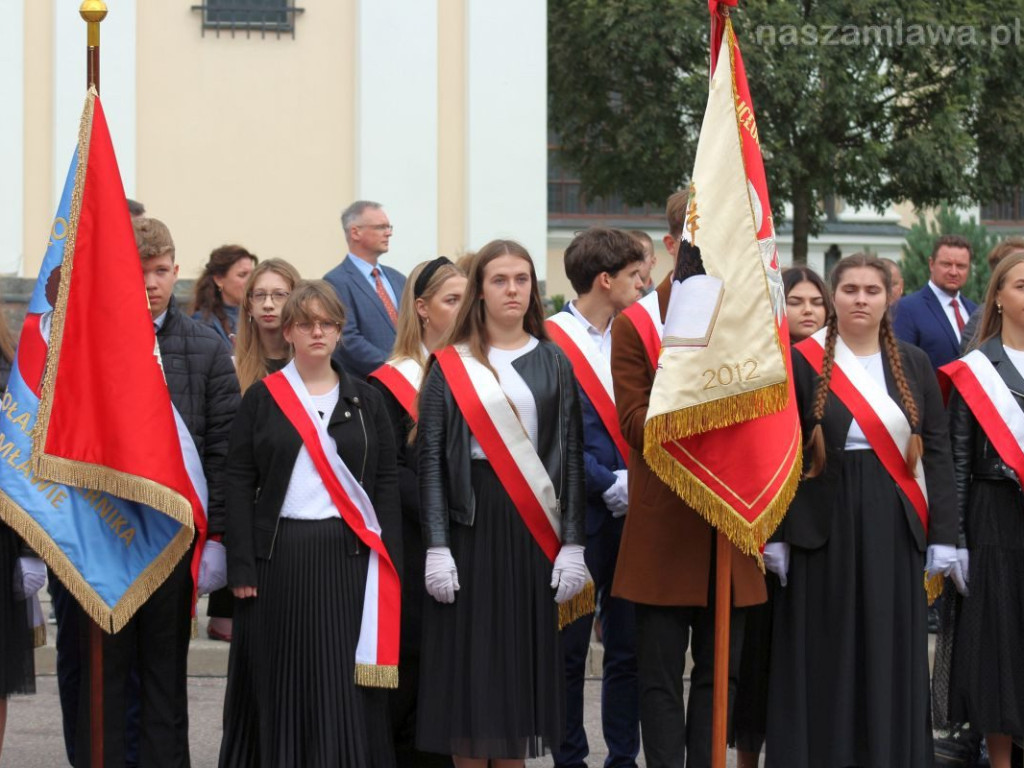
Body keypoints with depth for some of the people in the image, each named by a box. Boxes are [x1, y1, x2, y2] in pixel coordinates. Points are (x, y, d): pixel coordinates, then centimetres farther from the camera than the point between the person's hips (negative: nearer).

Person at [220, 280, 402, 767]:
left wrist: (389, 563, -2)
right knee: (281, 681, 2)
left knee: (344, 689, -1)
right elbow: (239, 483, 1)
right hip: (278, 555, -1)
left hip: (349, 557, 1)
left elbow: (386, 484, 7)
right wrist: (242, 566, -8)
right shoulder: (261, 398, 5)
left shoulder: (366, 400, 9)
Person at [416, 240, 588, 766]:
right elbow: (430, 457, -2)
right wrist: (436, 546, -11)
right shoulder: (450, 366, 3)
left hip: (533, 525, 2)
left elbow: (571, 456, 6)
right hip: (470, 522, -2)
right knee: (469, 653, -1)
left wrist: (572, 544, -2)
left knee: (521, 653, 4)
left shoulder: (553, 363, 8)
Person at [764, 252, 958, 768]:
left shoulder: (914, 365, 7)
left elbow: (937, 451, 6)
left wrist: (942, 534, -1)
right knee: (824, 654, 2)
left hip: (893, 528, 2)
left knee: (891, 655, 4)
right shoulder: (803, 363, -1)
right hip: (823, 524, -2)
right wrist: (775, 534, -9)